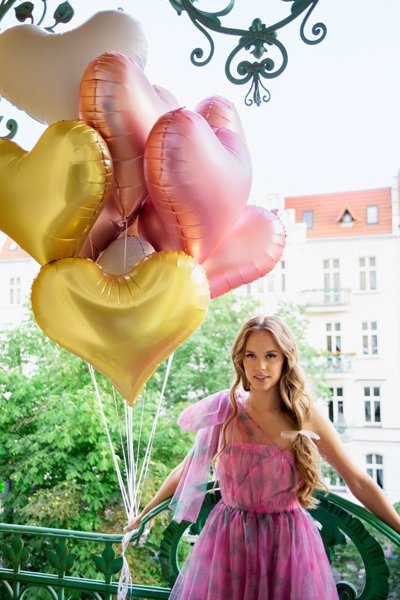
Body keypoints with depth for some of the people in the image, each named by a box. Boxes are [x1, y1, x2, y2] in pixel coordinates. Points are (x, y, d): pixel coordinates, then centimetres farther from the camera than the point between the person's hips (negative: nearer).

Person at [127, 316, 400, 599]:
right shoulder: (225, 411, -6)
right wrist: (143, 515, 12)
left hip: (289, 544, 0)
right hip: (229, 541, 1)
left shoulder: (306, 416, -8)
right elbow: (186, 470, 6)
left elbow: (359, 482, -1)